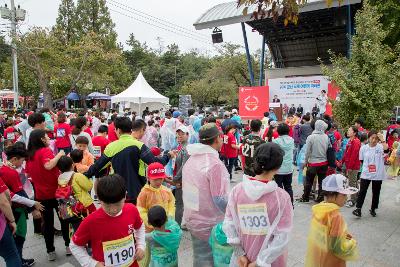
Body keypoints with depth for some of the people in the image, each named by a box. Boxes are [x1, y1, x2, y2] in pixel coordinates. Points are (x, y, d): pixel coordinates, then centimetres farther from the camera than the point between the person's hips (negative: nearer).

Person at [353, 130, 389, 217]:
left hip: (378, 175, 0)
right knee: (362, 191, -1)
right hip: (365, 174, 0)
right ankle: (358, 209, 5)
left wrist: (382, 139, -26)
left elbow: (386, 150, -30)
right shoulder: (364, 148, -1)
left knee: (376, 193, 12)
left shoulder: (380, 147, -7)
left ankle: (373, 209, 28)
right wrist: (366, 167, 8)